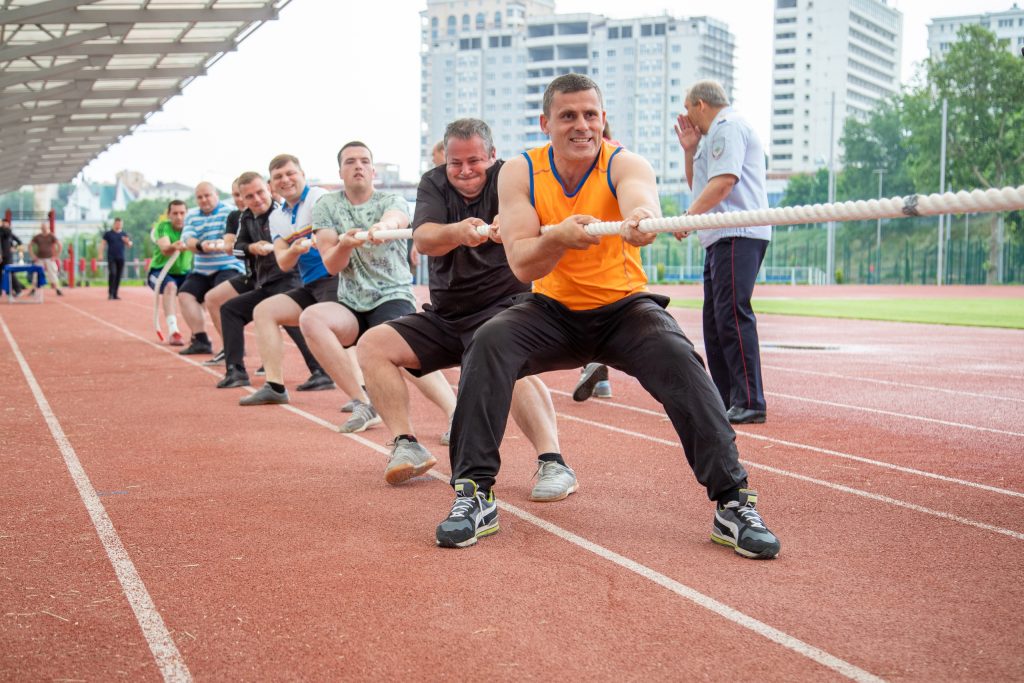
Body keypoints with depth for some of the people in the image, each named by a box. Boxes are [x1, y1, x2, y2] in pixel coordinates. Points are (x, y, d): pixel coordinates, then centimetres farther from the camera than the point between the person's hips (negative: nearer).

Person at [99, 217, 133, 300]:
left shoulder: (124, 235, 13)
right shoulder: (108, 233, 4)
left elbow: (129, 246, 16)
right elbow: (102, 243, 1)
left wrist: (128, 242, -7)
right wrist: (101, 254, -10)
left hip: (121, 258, 3)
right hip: (111, 257, -3)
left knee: (119, 276, 2)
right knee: (112, 273, -17)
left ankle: (115, 294, 9)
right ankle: (110, 293, -11)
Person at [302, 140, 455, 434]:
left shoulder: (392, 201, 0)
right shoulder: (326, 207, 8)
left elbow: (397, 217, -27)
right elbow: (331, 265, -1)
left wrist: (385, 224, -53)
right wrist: (345, 245, -24)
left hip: (393, 297, -3)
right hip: (350, 306, 4)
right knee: (310, 317, -28)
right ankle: (363, 405, -20)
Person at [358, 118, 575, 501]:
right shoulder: (435, 184, 3)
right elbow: (423, 239, -17)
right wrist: (457, 232, -41)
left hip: (504, 307, -6)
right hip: (445, 318, 6)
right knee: (373, 344, -7)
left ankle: (553, 463, -39)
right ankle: (407, 447, -7)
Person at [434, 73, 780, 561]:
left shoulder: (626, 165, -13)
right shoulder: (519, 174, -8)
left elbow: (641, 197, -39)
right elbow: (521, 265, -17)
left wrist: (641, 218, -64)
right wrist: (558, 237, -40)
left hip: (623, 307, -1)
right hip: (552, 312, 1)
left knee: (677, 357, -30)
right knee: (489, 343, -27)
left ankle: (733, 501, -22)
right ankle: (474, 494, -20)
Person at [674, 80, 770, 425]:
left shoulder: (728, 126, -6)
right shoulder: (714, 135, 27)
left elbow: (724, 180, -19)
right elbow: (697, 186, 30)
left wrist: (689, 215, -22)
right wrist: (690, 151, 18)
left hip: (738, 236, -11)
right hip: (721, 239, 11)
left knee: (732, 315, -17)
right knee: (714, 319, 12)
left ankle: (750, 403, -20)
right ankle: (725, 399, 17)